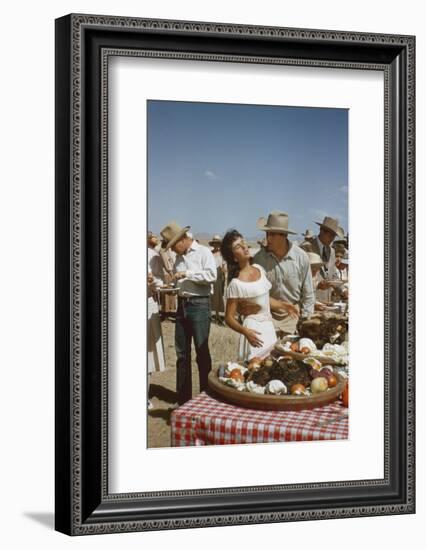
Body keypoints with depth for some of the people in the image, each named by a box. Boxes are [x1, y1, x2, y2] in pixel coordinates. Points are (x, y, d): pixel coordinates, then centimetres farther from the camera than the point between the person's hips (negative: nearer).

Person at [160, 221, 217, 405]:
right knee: (181, 353, 10)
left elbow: (212, 275, -19)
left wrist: (187, 274, -18)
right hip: (182, 304, 7)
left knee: (202, 352, -2)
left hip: (199, 304, -7)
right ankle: (183, 397, 18)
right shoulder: (179, 257, 14)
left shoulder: (203, 252, -6)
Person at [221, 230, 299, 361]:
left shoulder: (259, 269, 5)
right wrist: (245, 331, -27)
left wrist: (283, 305, 9)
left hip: (269, 325, 7)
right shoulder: (235, 283, -16)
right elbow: (229, 318, -13)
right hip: (254, 328, -7)